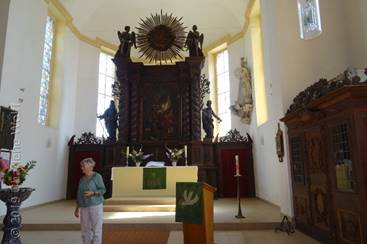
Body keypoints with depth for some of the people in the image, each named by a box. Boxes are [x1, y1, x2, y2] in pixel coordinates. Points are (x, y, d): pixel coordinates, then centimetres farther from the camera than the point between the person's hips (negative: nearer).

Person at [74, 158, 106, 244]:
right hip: (85, 207, 6)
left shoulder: (97, 176, -8)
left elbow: (102, 190, -9)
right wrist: (77, 208, 11)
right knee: (85, 230, 8)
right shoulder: (82, 179, 11)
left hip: (96, 205, -6)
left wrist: (92, 193, -26)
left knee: (96, 229, -3)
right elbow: (79, 195, 14)